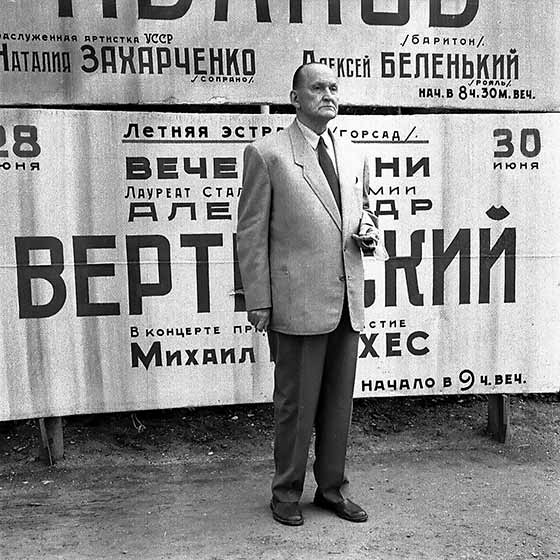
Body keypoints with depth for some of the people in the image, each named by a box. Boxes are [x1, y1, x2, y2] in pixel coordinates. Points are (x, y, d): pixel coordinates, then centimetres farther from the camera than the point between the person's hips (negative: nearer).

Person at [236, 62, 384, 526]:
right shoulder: (266, 154, -2)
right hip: (297, 302, -5)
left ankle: (332, 488, 32)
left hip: (348, 301, 6)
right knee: (296, 404, 6)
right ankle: (287, 493, 26)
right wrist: (258, 302, -9)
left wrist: (369, 231, 2)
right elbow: (251, 234, -5)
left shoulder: (354, 157, 15)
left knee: (339, 402, 14)